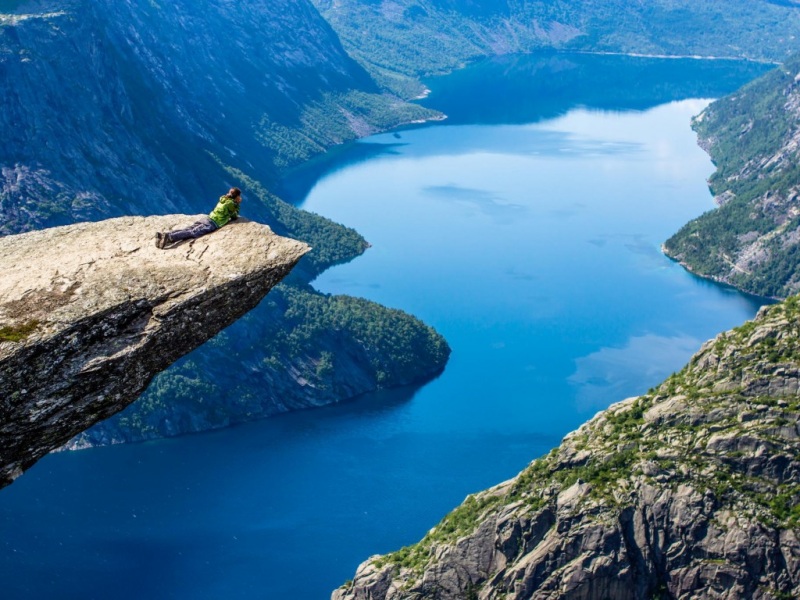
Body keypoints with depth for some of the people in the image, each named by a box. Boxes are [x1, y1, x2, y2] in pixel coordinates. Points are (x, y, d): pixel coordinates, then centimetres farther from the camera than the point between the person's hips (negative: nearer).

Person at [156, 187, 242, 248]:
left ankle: (163, 235, -27)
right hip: (212, 224, -7)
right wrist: (237, 204, 21)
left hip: (206, 218, 7)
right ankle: (169, 237, -43)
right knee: (192, 233, -22)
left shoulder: (223, 200, 24)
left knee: (186, 230, -9)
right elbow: (234, 217, 10)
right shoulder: (231, 203, 0)